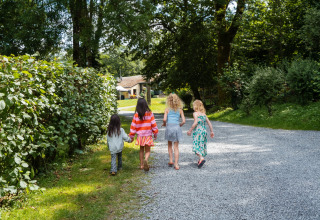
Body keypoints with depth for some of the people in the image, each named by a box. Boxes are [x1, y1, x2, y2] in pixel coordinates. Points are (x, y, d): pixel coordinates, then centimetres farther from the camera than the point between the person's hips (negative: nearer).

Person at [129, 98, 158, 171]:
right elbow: (153, 124, -4)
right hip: (148, 135, -2)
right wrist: (155, 133, 7)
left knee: (141, 150, 19)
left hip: (140, 136, 2)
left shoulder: (136, 115, -5)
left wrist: (132, 136, 8)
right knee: (147, 151, 4)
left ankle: (141, 165, 22)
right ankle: (146, 160, -26)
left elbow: (133, 126, -1)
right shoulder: (149, 113, -8)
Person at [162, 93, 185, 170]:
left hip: (169, 127, 0)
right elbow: (183, 121, -3)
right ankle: (176, 164, 3)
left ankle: (170, 160, 20)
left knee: (169, 145, 21)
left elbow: (164, 119, -12)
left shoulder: (167, 109, -1)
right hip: (177, 127, 1)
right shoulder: (180, 110, 3)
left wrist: (164, 124, 8)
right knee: (176, 147, 6)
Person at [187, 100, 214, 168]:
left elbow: (195, 123, -18)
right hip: (204, 131, 7)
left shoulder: (195, 113, -7)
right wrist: (211, 131, 17)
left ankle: (201, 158, -28)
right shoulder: (204, 114, 13)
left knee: (197, 146, -9)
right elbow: (209, 122, 12)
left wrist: (190, 130, -12)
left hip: (198, 131, -7)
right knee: (202, 145, 14)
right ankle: (200, 160, 22)